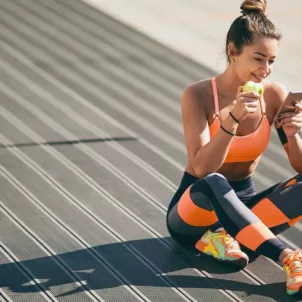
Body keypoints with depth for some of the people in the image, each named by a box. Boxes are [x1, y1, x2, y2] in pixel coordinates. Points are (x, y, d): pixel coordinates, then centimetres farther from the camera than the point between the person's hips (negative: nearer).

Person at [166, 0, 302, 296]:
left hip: (242, 204, 4)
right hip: (196, 210, -4)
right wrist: (233, 118, -37)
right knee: (213, 184, -39)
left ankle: (219, 237, -28)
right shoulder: (198, 95, -16)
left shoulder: (275, 95, -7)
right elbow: (202, 169, -27)